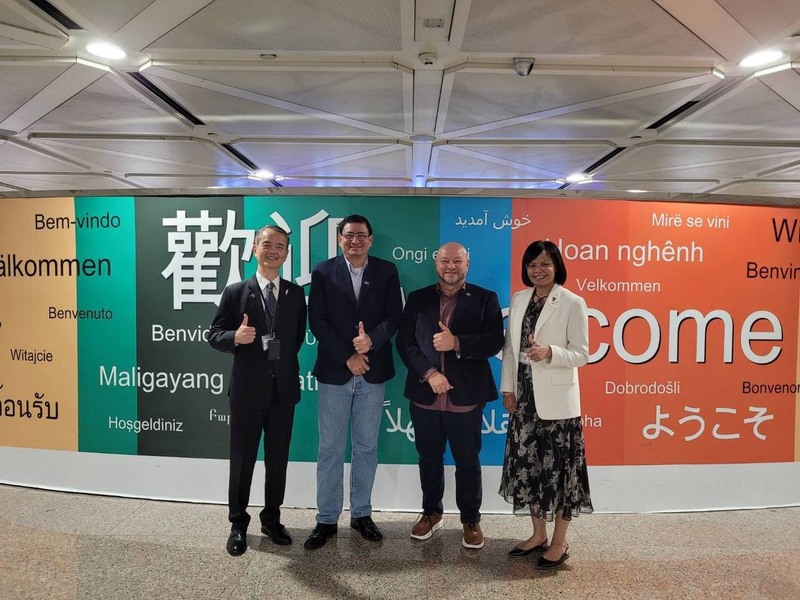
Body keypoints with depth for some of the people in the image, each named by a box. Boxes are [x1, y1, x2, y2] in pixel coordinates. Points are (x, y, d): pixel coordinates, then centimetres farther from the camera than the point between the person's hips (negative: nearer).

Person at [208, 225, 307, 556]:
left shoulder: (296, 294, 5)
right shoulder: (236, 292, -2)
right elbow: (215, 335, -3)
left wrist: (284, 359, 5)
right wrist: (235, 337, -22)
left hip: (283, 389, 2)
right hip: (248, 389, -2)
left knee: (278, 459, 13)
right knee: (242, 459, 10)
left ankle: (272, 519, 31)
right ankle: (238, 523, 27)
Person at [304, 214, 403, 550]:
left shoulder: (386, 271, 5)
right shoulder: (323, 272, 2)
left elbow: (394, 316, -1)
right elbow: (317, 320, -5)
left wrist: (372, 340, -20)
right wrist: (348, 357, -13)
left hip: (372, 372, 1)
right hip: (334, 371, -1)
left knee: (366, 448, 11)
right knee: (330, 449, 6)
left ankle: (361, 514, 26)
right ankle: (326, 519, 18)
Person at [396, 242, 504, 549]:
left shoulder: (485, 299, 2)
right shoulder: (417, 299, 6)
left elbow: (494, 342, -9)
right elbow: (404, 342, 0)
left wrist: (456, 343, -21)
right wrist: (429, 373, -13)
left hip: (466, 397, -2)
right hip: (425, 396, 2)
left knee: (468, 462, 10)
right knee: (429, 459, 16)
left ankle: (471, 520, 29)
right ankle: (431, 512, 37)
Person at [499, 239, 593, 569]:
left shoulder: (573, 303, -8)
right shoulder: (518, 299, 8)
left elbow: (582, 354, -10)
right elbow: (509, 347, 10)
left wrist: (549, 352, -27)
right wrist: (508, 388, 5)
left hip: (556, 400, -5)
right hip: (524, 396, 5)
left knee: (558, 468, 4)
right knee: (528, 465, 13)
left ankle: (559, 542, 21)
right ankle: (538, 535, 29)